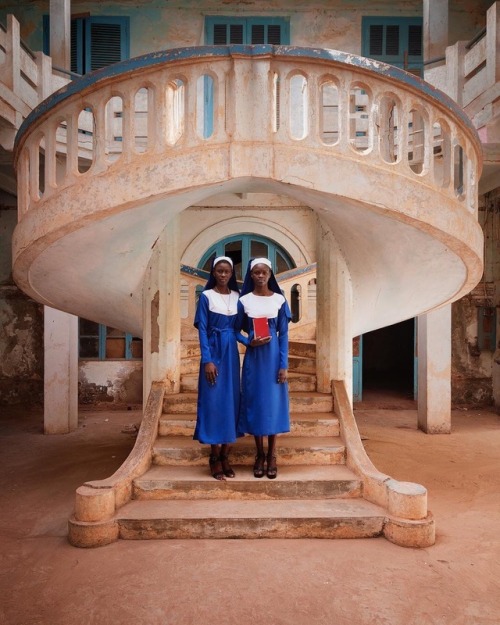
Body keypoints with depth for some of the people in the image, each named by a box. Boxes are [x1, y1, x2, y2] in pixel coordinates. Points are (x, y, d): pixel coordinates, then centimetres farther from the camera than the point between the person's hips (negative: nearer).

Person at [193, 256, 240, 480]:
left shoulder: (238, 296, 9)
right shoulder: (206, 296, -3)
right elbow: (202, 329, -7)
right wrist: (207, 360, -14)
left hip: (232, 353, 4)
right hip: (213, 352, -4)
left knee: (231, 401, 5)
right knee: (213, 401, -3)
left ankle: (225, 457, 15)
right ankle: (215, 458, 7)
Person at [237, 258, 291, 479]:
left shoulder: (279, 300, 0)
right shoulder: (244, 301, 2)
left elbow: (284, 334, -1)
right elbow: (237, 331, 8)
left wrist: (284, 365, -6)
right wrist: (249, 342, -13)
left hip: (273, 358, 0)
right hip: (253, 358, 1)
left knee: (273, 403, 4)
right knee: (255, 403, 5)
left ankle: (272, 456, 17)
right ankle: (259, 455, 19)